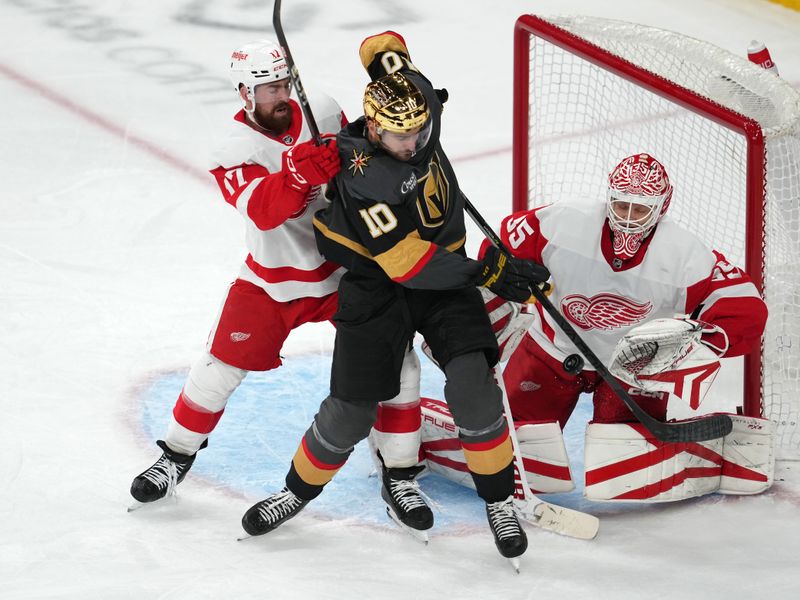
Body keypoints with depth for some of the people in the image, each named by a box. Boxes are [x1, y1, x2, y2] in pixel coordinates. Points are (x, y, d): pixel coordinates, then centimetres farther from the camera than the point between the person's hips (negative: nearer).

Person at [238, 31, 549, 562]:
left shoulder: (418, 104, -15)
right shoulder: (362, 179, -31)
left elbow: (382, 48, 5)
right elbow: (408, 265, -30)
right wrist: (487, 273, -27)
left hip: (444, 270, 4)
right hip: (378, 285, -4)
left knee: (472, 384, -15)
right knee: (351, 410, 0)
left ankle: (500, 502, -1)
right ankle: (298, 492, 27)